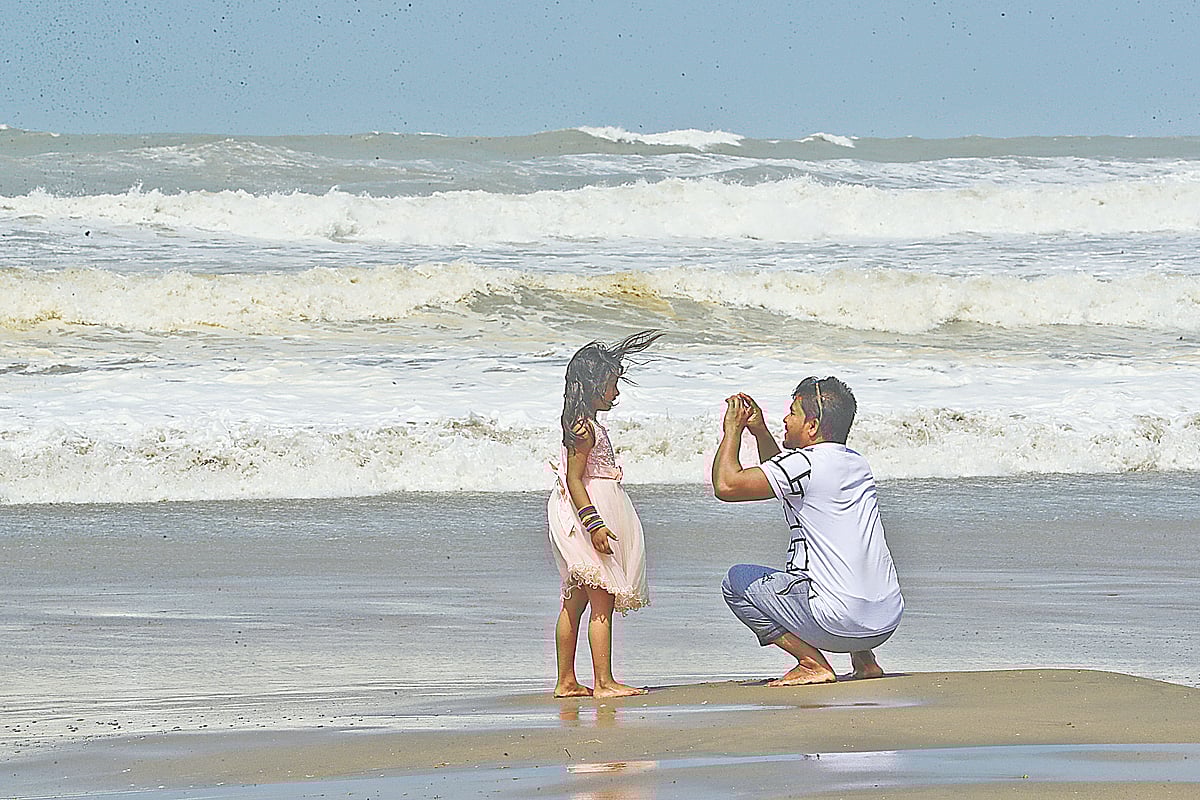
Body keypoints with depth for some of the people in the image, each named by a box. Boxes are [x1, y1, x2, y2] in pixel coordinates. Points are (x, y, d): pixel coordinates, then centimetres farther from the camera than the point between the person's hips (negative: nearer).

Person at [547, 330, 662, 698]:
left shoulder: (583, 423, 13)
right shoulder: (584, 427, -15)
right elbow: (573, 479, -21)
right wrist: (594, 522, -25)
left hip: (582, 514, 11)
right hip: (591, 510, -11)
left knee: (575, 601, 12)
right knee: (603, 601, -10)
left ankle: (566, 681, 15)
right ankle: (603, 682, -12)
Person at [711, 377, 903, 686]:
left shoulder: (806, 464, -13)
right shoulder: (857, 463, 14)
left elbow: (726, 486, -13)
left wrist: (732, 431, 2)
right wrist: (760, 431, 24)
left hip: (840, 622, -8)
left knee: (737, 581, 7)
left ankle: (814, 664, -2)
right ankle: (864, 662, 23)